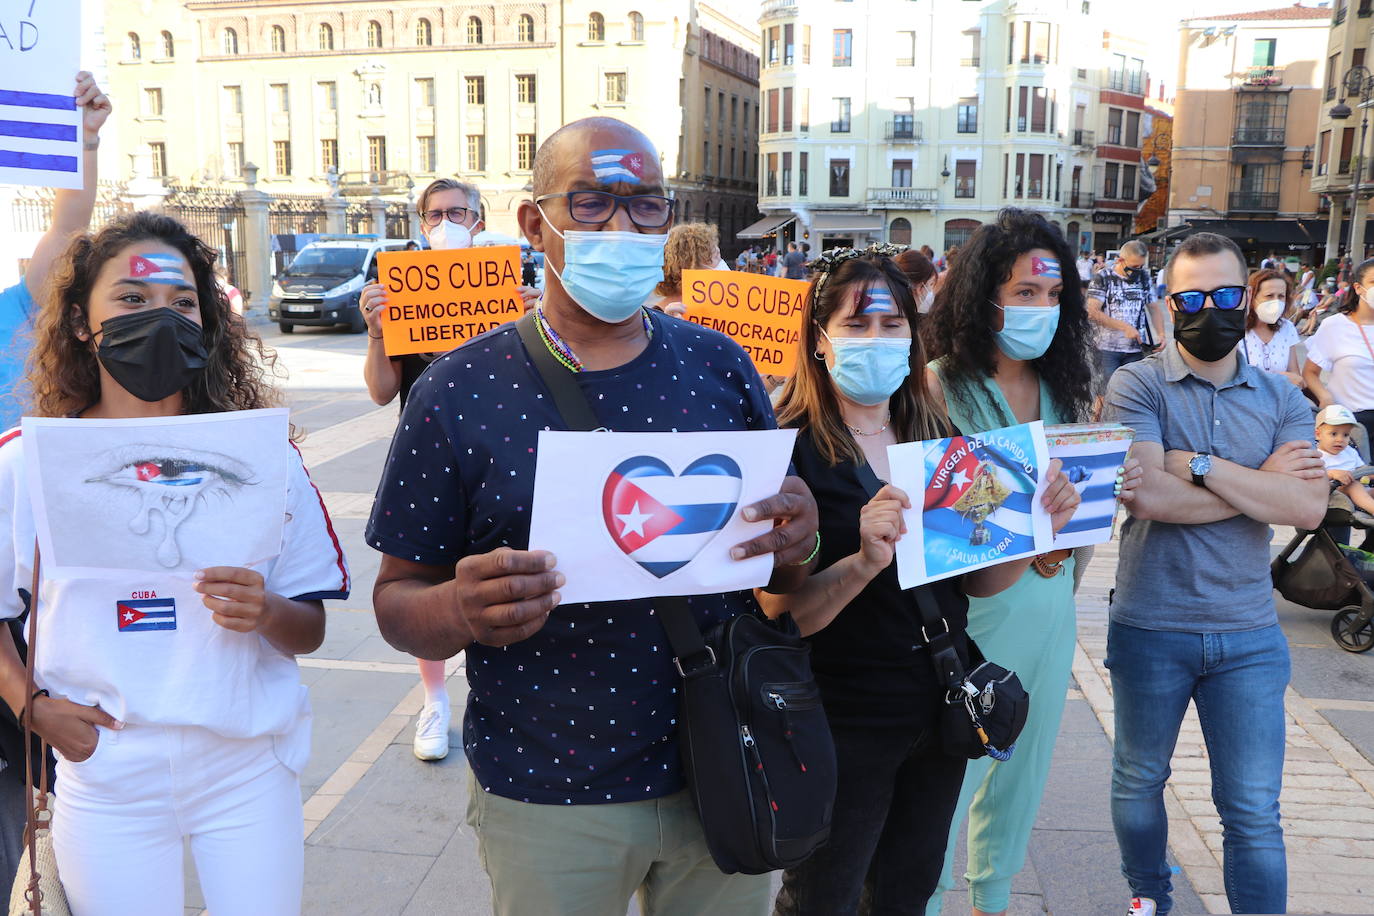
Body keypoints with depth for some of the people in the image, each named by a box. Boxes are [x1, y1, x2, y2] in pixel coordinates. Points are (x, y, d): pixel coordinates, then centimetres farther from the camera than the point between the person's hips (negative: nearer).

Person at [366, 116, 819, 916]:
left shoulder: (721, 368, -1)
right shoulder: (460, 392, -8)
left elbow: (786, 571, 7)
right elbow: (398, 596, -4)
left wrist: (796, 547, -16)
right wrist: (461, 610, -26)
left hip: (719, 781, 3)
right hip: (547, 800, -2)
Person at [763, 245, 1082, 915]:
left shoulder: (938, 438, 2)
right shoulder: (791, 450, -15)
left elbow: (976, 579, 7)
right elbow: (780, 614, -20)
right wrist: (864, 561, -36)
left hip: (939, 709, 6)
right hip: (843, 727, -5)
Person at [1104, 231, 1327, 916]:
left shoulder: (1282, 401, 3)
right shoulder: (1138, 385, -8)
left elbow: (1309, 507, -12)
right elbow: (1147, 495, -23)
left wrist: (1198, 465, -19)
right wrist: (1264, 482, -12)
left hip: (1249, 635, 2)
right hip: (1150, 629, -1)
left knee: (1255, 813, 7)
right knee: (1138, 783, 19)